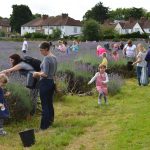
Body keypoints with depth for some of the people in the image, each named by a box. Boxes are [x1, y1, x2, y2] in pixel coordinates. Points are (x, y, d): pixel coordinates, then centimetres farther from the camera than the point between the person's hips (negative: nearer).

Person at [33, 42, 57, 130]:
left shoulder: (46, 58, -18)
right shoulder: (54, 58, 9)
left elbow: (45, 74, -22)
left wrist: (37, 73, -5)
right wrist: (40, 73, 16)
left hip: (45, 83, -9)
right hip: (52, 82, 9)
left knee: (45, 105, -2)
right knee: (50, 103, 16)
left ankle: (44, 125, 3)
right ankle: (50, 121, 26)